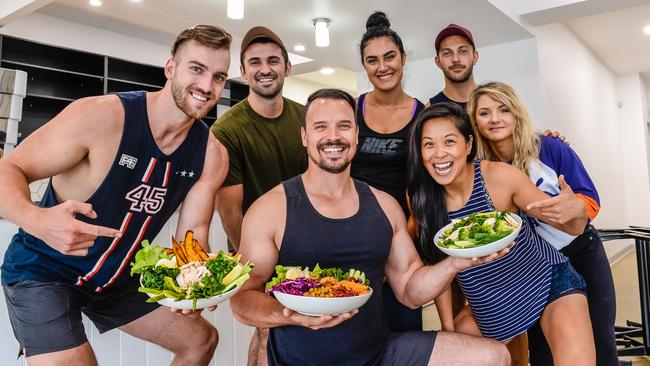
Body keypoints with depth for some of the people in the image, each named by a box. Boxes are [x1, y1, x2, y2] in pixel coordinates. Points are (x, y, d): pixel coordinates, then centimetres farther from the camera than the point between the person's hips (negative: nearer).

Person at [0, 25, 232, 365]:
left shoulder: (212, 155, -11)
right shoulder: (99, 116, -26)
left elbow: (193, 231, -8)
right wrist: (36, 219, -43)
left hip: (120, 277, 6)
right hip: (43, 271, -5)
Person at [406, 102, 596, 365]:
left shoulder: (499, 176, -22)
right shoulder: (421, 197, -12)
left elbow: (571, 228, -14)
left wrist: (577, 211, -36)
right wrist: (448, 324, -3)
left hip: (550, 283, -3)